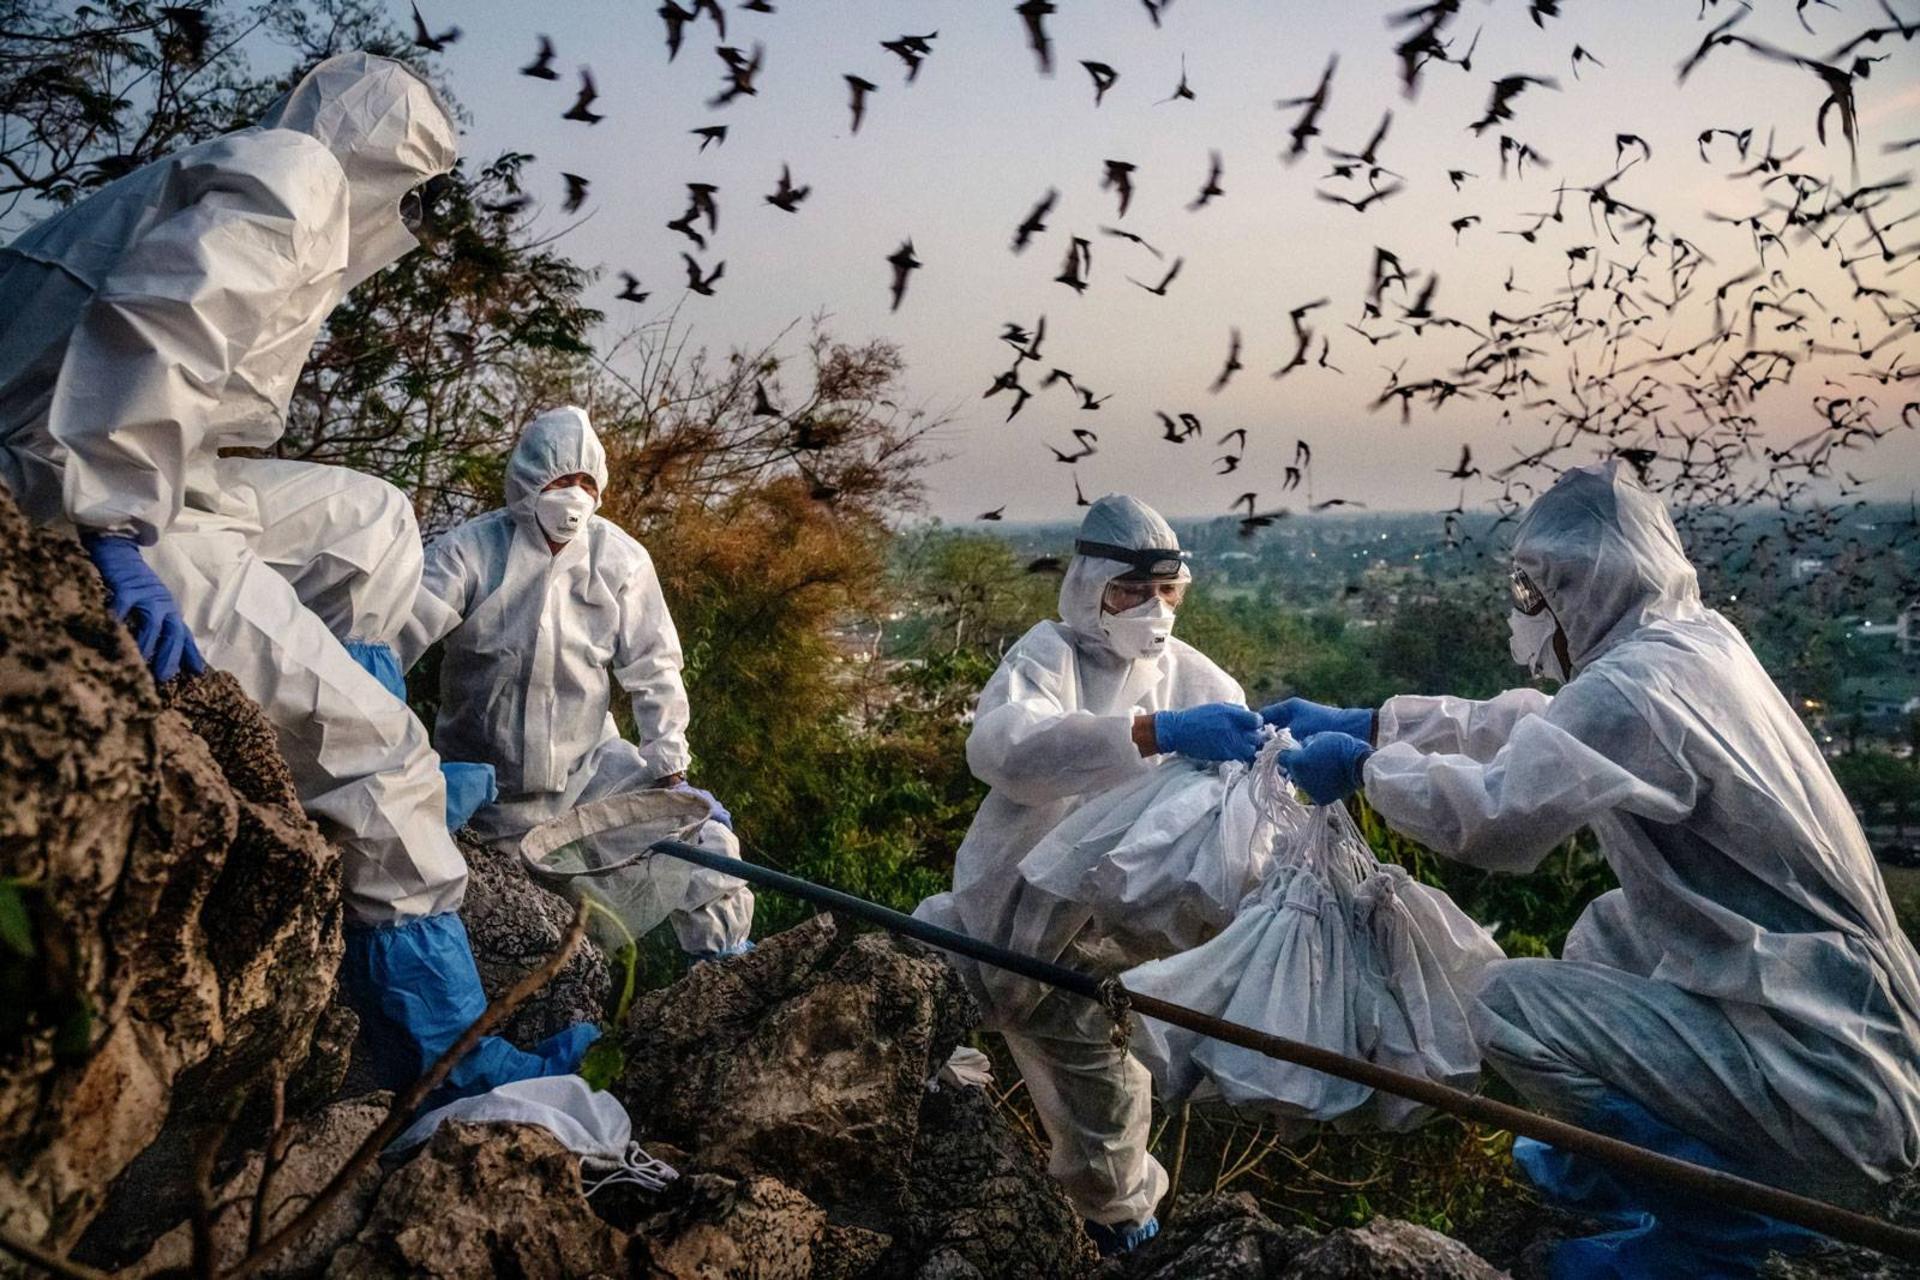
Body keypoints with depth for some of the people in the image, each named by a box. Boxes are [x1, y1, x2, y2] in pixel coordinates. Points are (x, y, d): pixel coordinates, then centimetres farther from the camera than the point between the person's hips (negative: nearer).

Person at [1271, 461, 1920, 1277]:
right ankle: (1621, 1167, 27)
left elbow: (1492, 816, -25)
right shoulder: (1694, 639, 6)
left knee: (1511, 1009, -12)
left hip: (1830, 1087, -10)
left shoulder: (1636, 687, -23)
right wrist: (1362, 722, 15)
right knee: (1611, 928, 23)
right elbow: (1533, 726, 14)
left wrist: (1364, 767, -7)